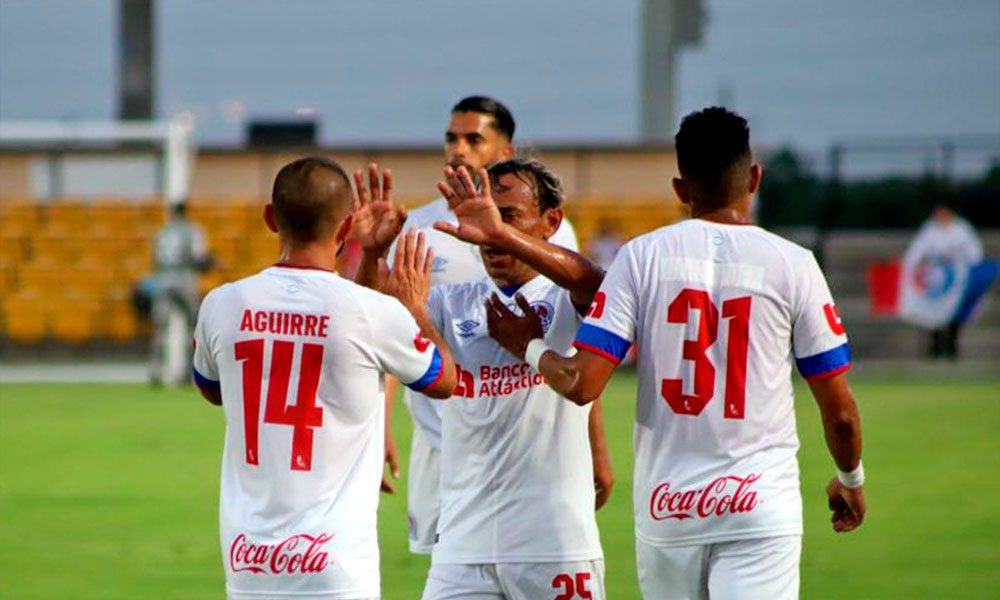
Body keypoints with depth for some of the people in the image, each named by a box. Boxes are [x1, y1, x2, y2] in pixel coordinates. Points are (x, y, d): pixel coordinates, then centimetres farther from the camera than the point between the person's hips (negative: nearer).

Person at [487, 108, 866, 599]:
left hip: (665, 504, 2)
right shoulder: (792, 265, -2)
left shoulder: (642, 256, 0)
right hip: (758, 504, -2)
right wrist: (850, 480, 21)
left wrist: (531, 348, 14)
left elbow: (582, 384, -7)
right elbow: (839, 410, 2)